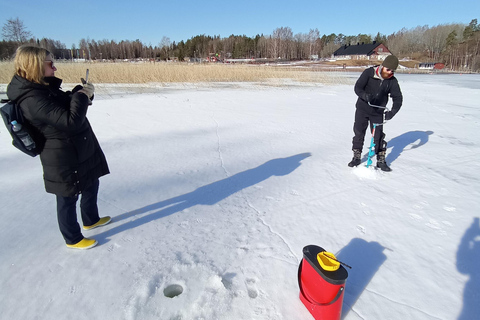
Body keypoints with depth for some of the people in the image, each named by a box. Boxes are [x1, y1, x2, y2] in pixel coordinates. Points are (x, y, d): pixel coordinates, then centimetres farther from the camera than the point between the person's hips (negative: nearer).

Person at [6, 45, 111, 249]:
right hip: (65, 161, -10)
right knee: (68, 199, 9)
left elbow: (67, 105, 17)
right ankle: (73, 239, 30)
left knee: (91, 185, 24)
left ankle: (91, 220, 47)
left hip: (81, 153, 10)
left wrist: (81, 93, -2)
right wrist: (82, 95, -20)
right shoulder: (33, 99, -26)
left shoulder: (45, 87, 4)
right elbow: (71, 120, -33)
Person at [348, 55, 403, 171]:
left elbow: (398, 98, -4)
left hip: (378, 112, 1)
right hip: (362, 109, -1)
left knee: (378, 135, 0)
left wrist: (392, 112, -20)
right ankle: (357, 157, 20)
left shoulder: (392, 81, -6)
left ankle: (381, 160, 14)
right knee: (359, 133, 5)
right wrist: (365, 96, -35)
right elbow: (357, 87, -15)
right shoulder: (369, 73, -11)